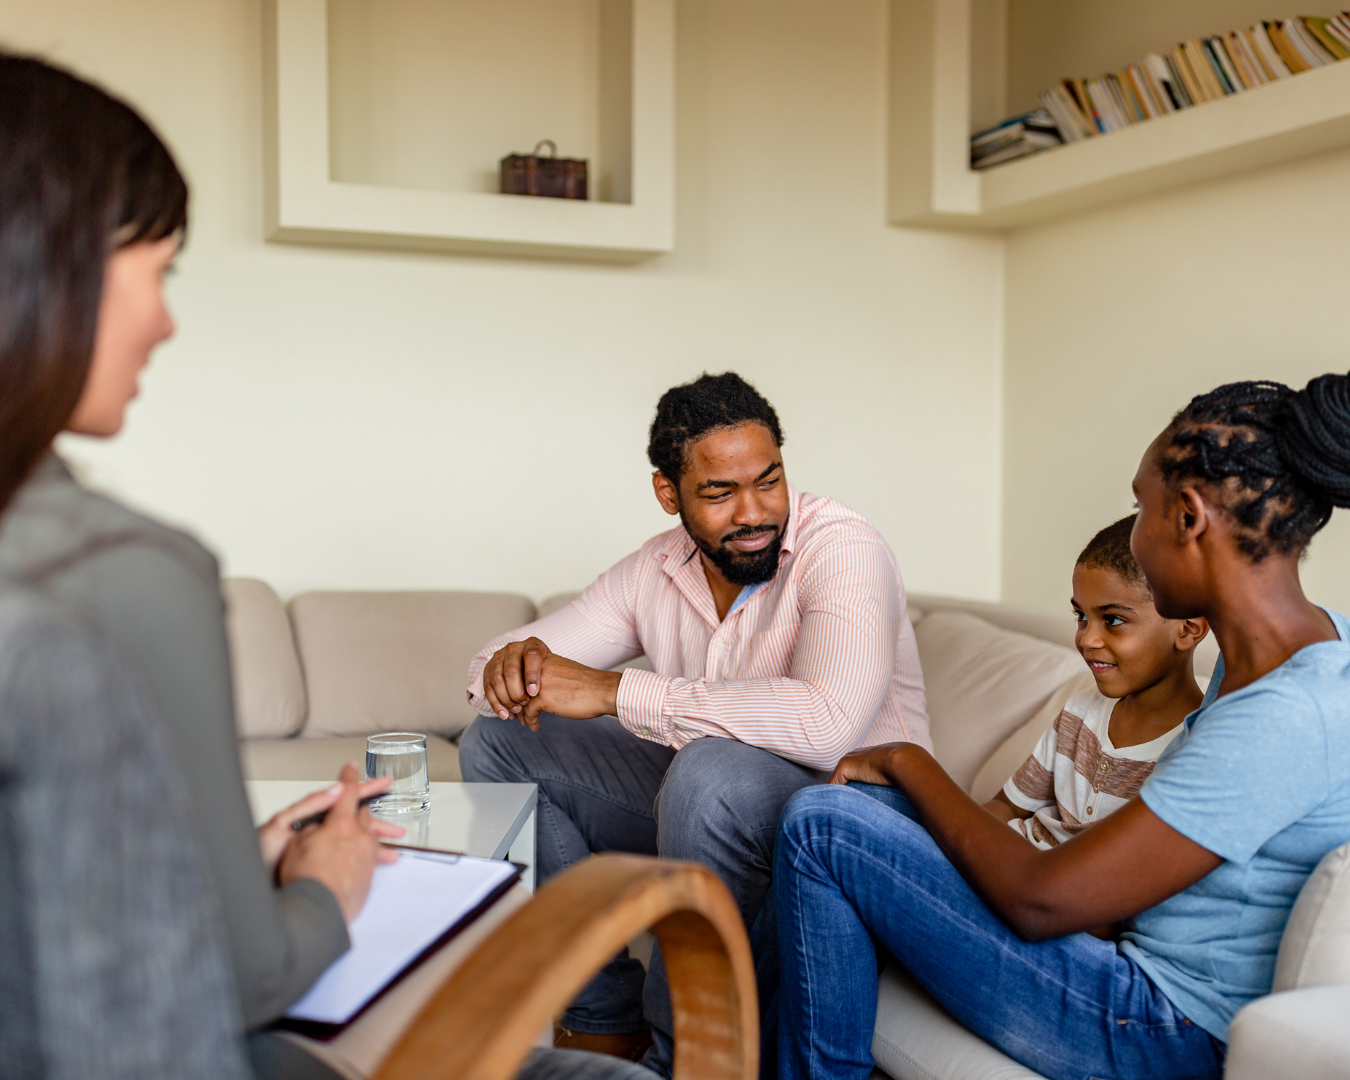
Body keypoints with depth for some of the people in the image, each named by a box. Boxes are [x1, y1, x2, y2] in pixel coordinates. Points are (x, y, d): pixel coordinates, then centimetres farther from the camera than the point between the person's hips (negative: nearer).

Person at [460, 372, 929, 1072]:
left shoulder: (841, 548, -19)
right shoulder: (658, 569, 0)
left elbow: (828, 723, -38)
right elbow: (494, 662, 6)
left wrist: (614, 690, -33)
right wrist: (512, 669, -22)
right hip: (708, 805, 7)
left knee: (715, 770, -38)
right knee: (495, 746, 3)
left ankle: (682, 1057, -15)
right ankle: (606, 1017, 6)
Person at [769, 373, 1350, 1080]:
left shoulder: (1285, 717, -29)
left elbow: (1040, 902, -25)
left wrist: (908, 761, -10)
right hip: (1144, 953, 10)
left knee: (820, 825, -11)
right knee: (856, 797, 12)